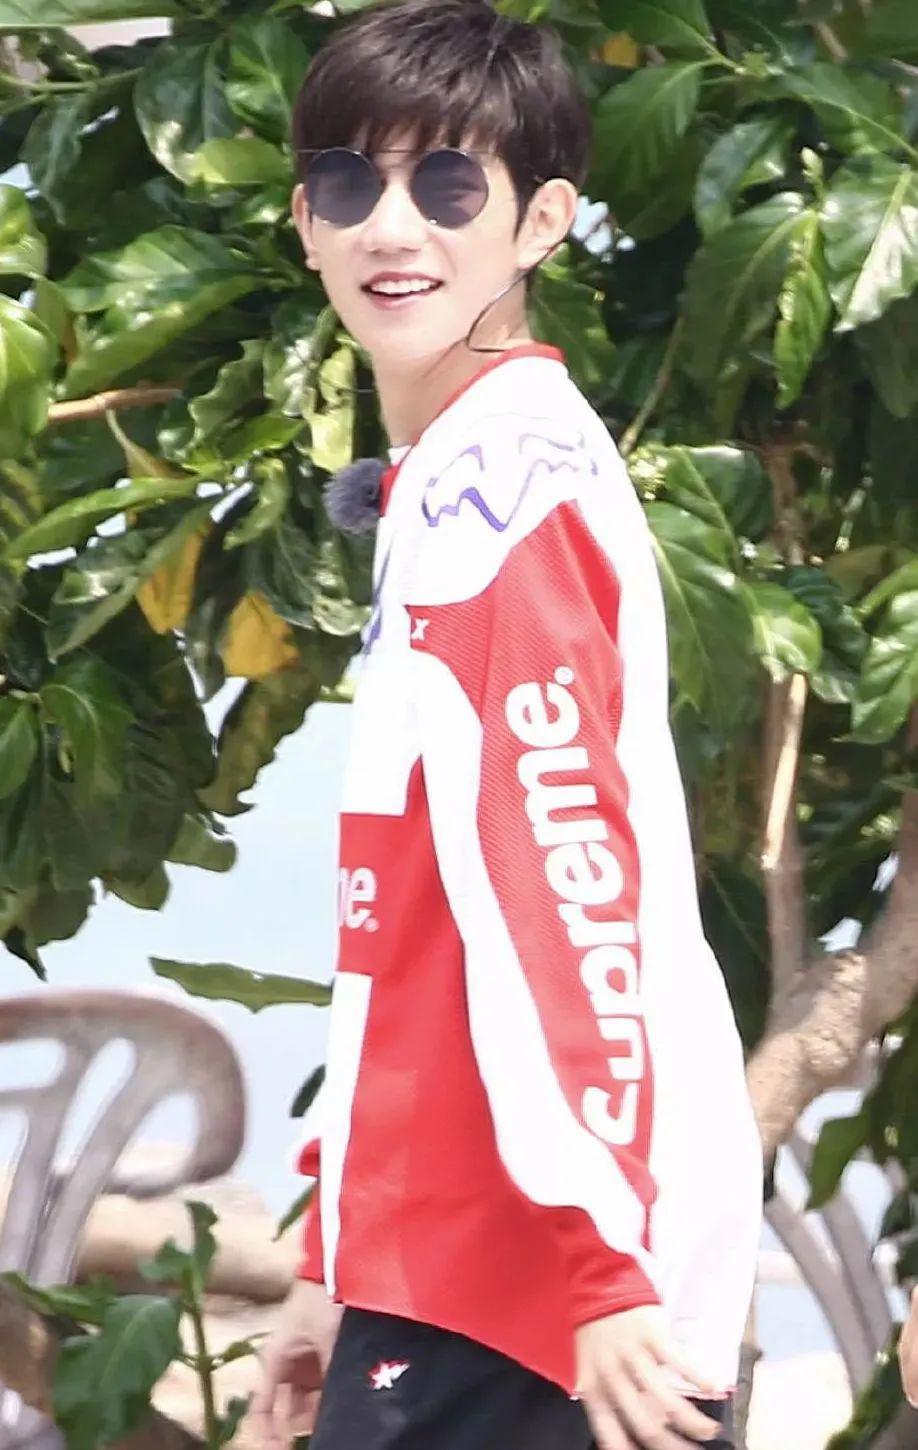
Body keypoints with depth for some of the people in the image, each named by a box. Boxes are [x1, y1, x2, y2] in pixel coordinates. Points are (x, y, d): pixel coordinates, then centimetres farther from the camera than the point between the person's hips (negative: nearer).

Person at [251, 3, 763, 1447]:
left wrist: (597, 1264, -23)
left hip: (528, 1291, -9)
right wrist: (342, 1263, 22)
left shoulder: (490, 487, -12)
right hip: (446, 1272, 9)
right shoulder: (457, 477, 19)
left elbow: (553, 886, -20)